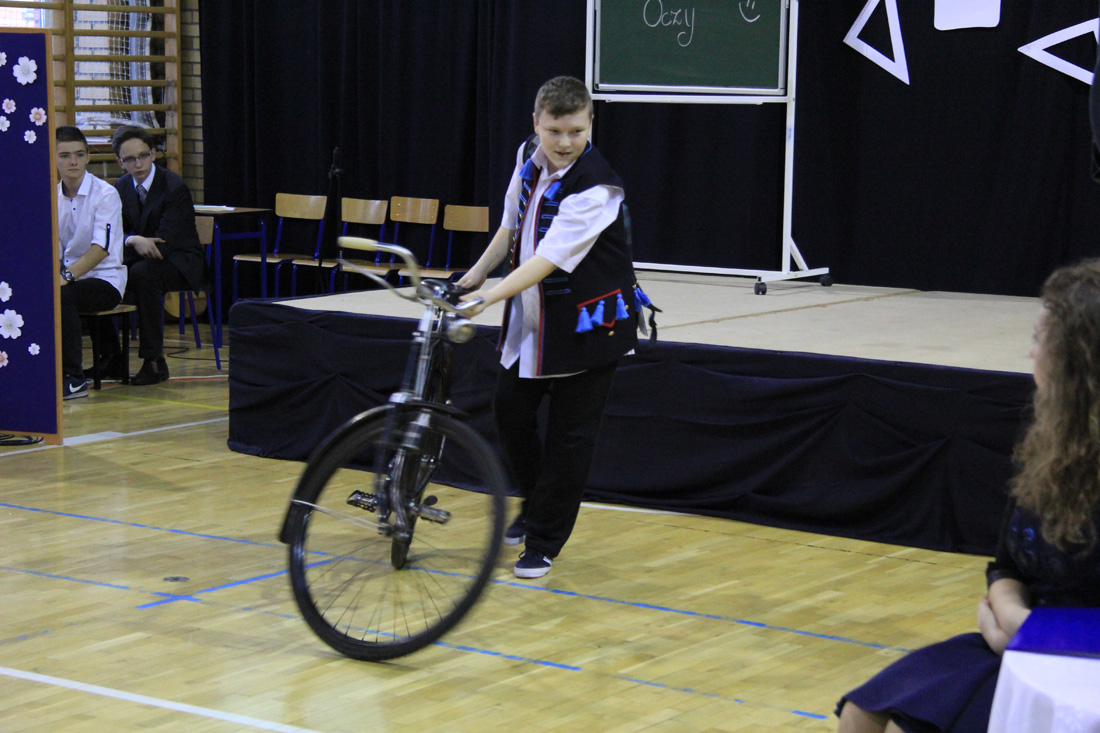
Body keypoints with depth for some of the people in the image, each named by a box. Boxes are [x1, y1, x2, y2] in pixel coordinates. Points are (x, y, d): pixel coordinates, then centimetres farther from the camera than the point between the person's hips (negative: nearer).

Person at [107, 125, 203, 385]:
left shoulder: (175, 188, -17)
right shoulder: (121, 187, 3)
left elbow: (164, 244, -22)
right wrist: (134, 241, -26)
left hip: (180, 263, -6)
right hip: (142, 258, 6)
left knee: (143, 272, -36)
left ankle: (154, 361, -31)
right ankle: (110, 355, -4)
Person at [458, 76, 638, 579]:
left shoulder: (595, 188, -25)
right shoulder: (528, 156, -2)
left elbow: (548, 260, -31)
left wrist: (487, 299, -36)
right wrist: (477, 274, 10)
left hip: (586, 320, -7)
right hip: (531, 312, 7)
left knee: (569, 432, -1)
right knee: (510, 406, 10)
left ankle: (543, 542, 11)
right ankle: (535, 503, 34)